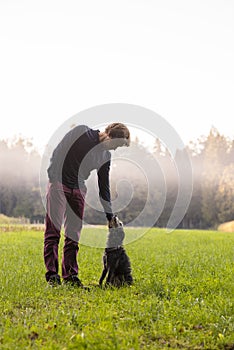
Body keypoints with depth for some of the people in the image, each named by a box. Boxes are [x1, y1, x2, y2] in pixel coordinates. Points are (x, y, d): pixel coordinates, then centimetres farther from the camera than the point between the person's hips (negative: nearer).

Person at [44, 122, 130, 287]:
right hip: (58, 183, -5)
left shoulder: (106, 156, 3)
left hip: (78, 190, 5)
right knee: (53, 230, -6)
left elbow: (104, 186, 8)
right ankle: (52, 275, -3)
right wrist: (52, 177, -12)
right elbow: (58, 152, -8)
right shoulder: (81, 132, -11)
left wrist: (110, 216, 6)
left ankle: (70, 275, 11)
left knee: (74, 234, 4)